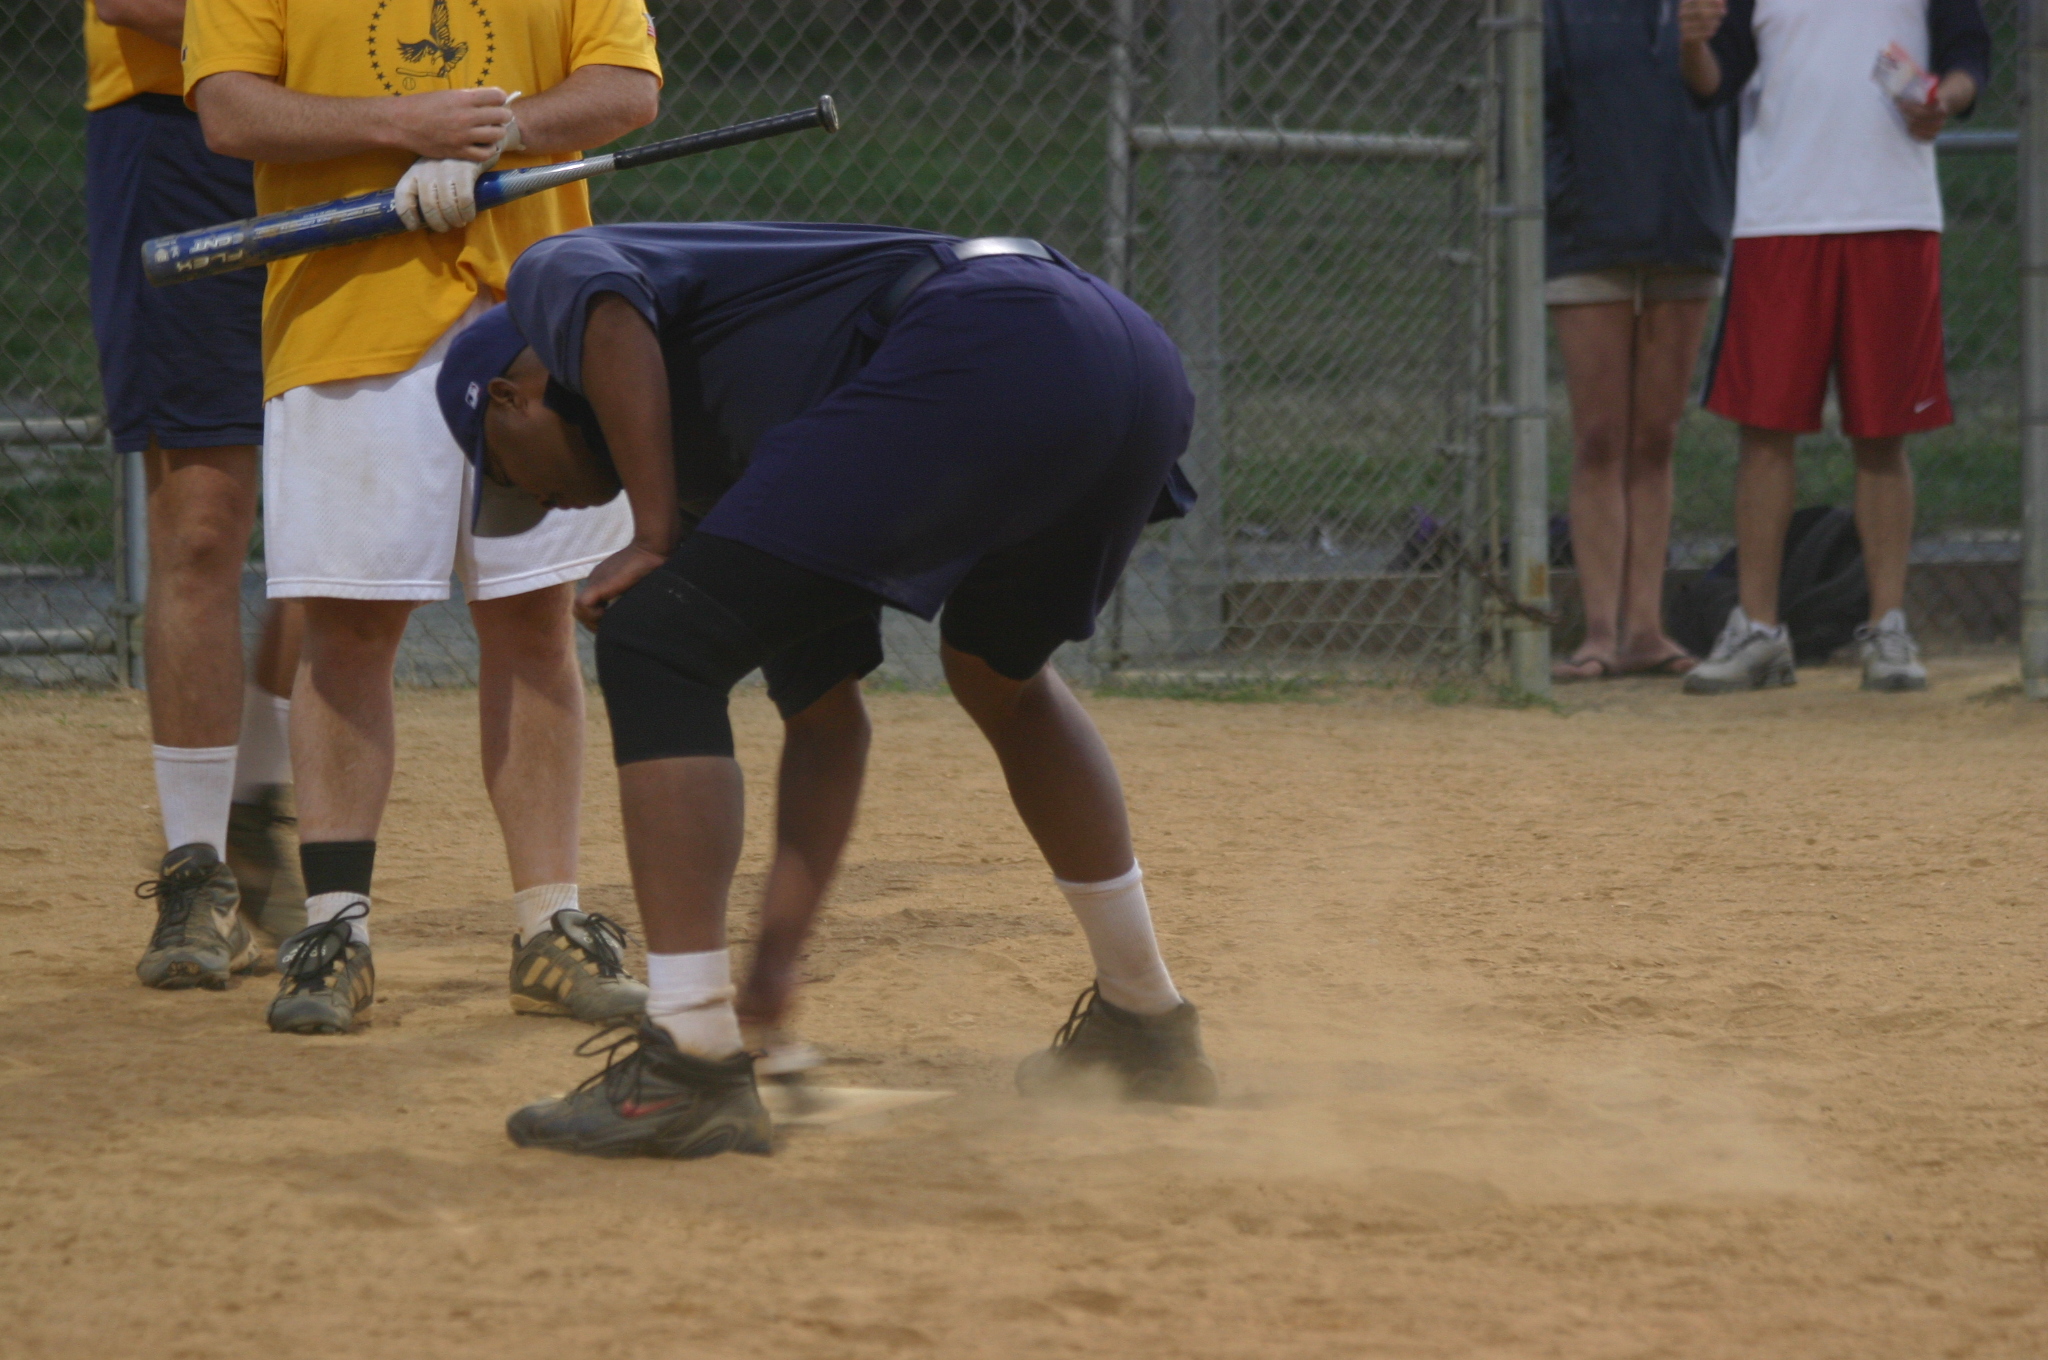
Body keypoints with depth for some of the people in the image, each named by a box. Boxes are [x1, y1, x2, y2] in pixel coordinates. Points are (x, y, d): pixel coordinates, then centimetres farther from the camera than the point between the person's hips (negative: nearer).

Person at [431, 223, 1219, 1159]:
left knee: (654, 646, -3)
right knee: (998, 671, 37)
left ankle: (691, 1070, -10)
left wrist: (654, 540, -4)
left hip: (980, 361, -9)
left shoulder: (547, 276, 20)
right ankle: (1146, 1023, 43)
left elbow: (610, 315, -8)